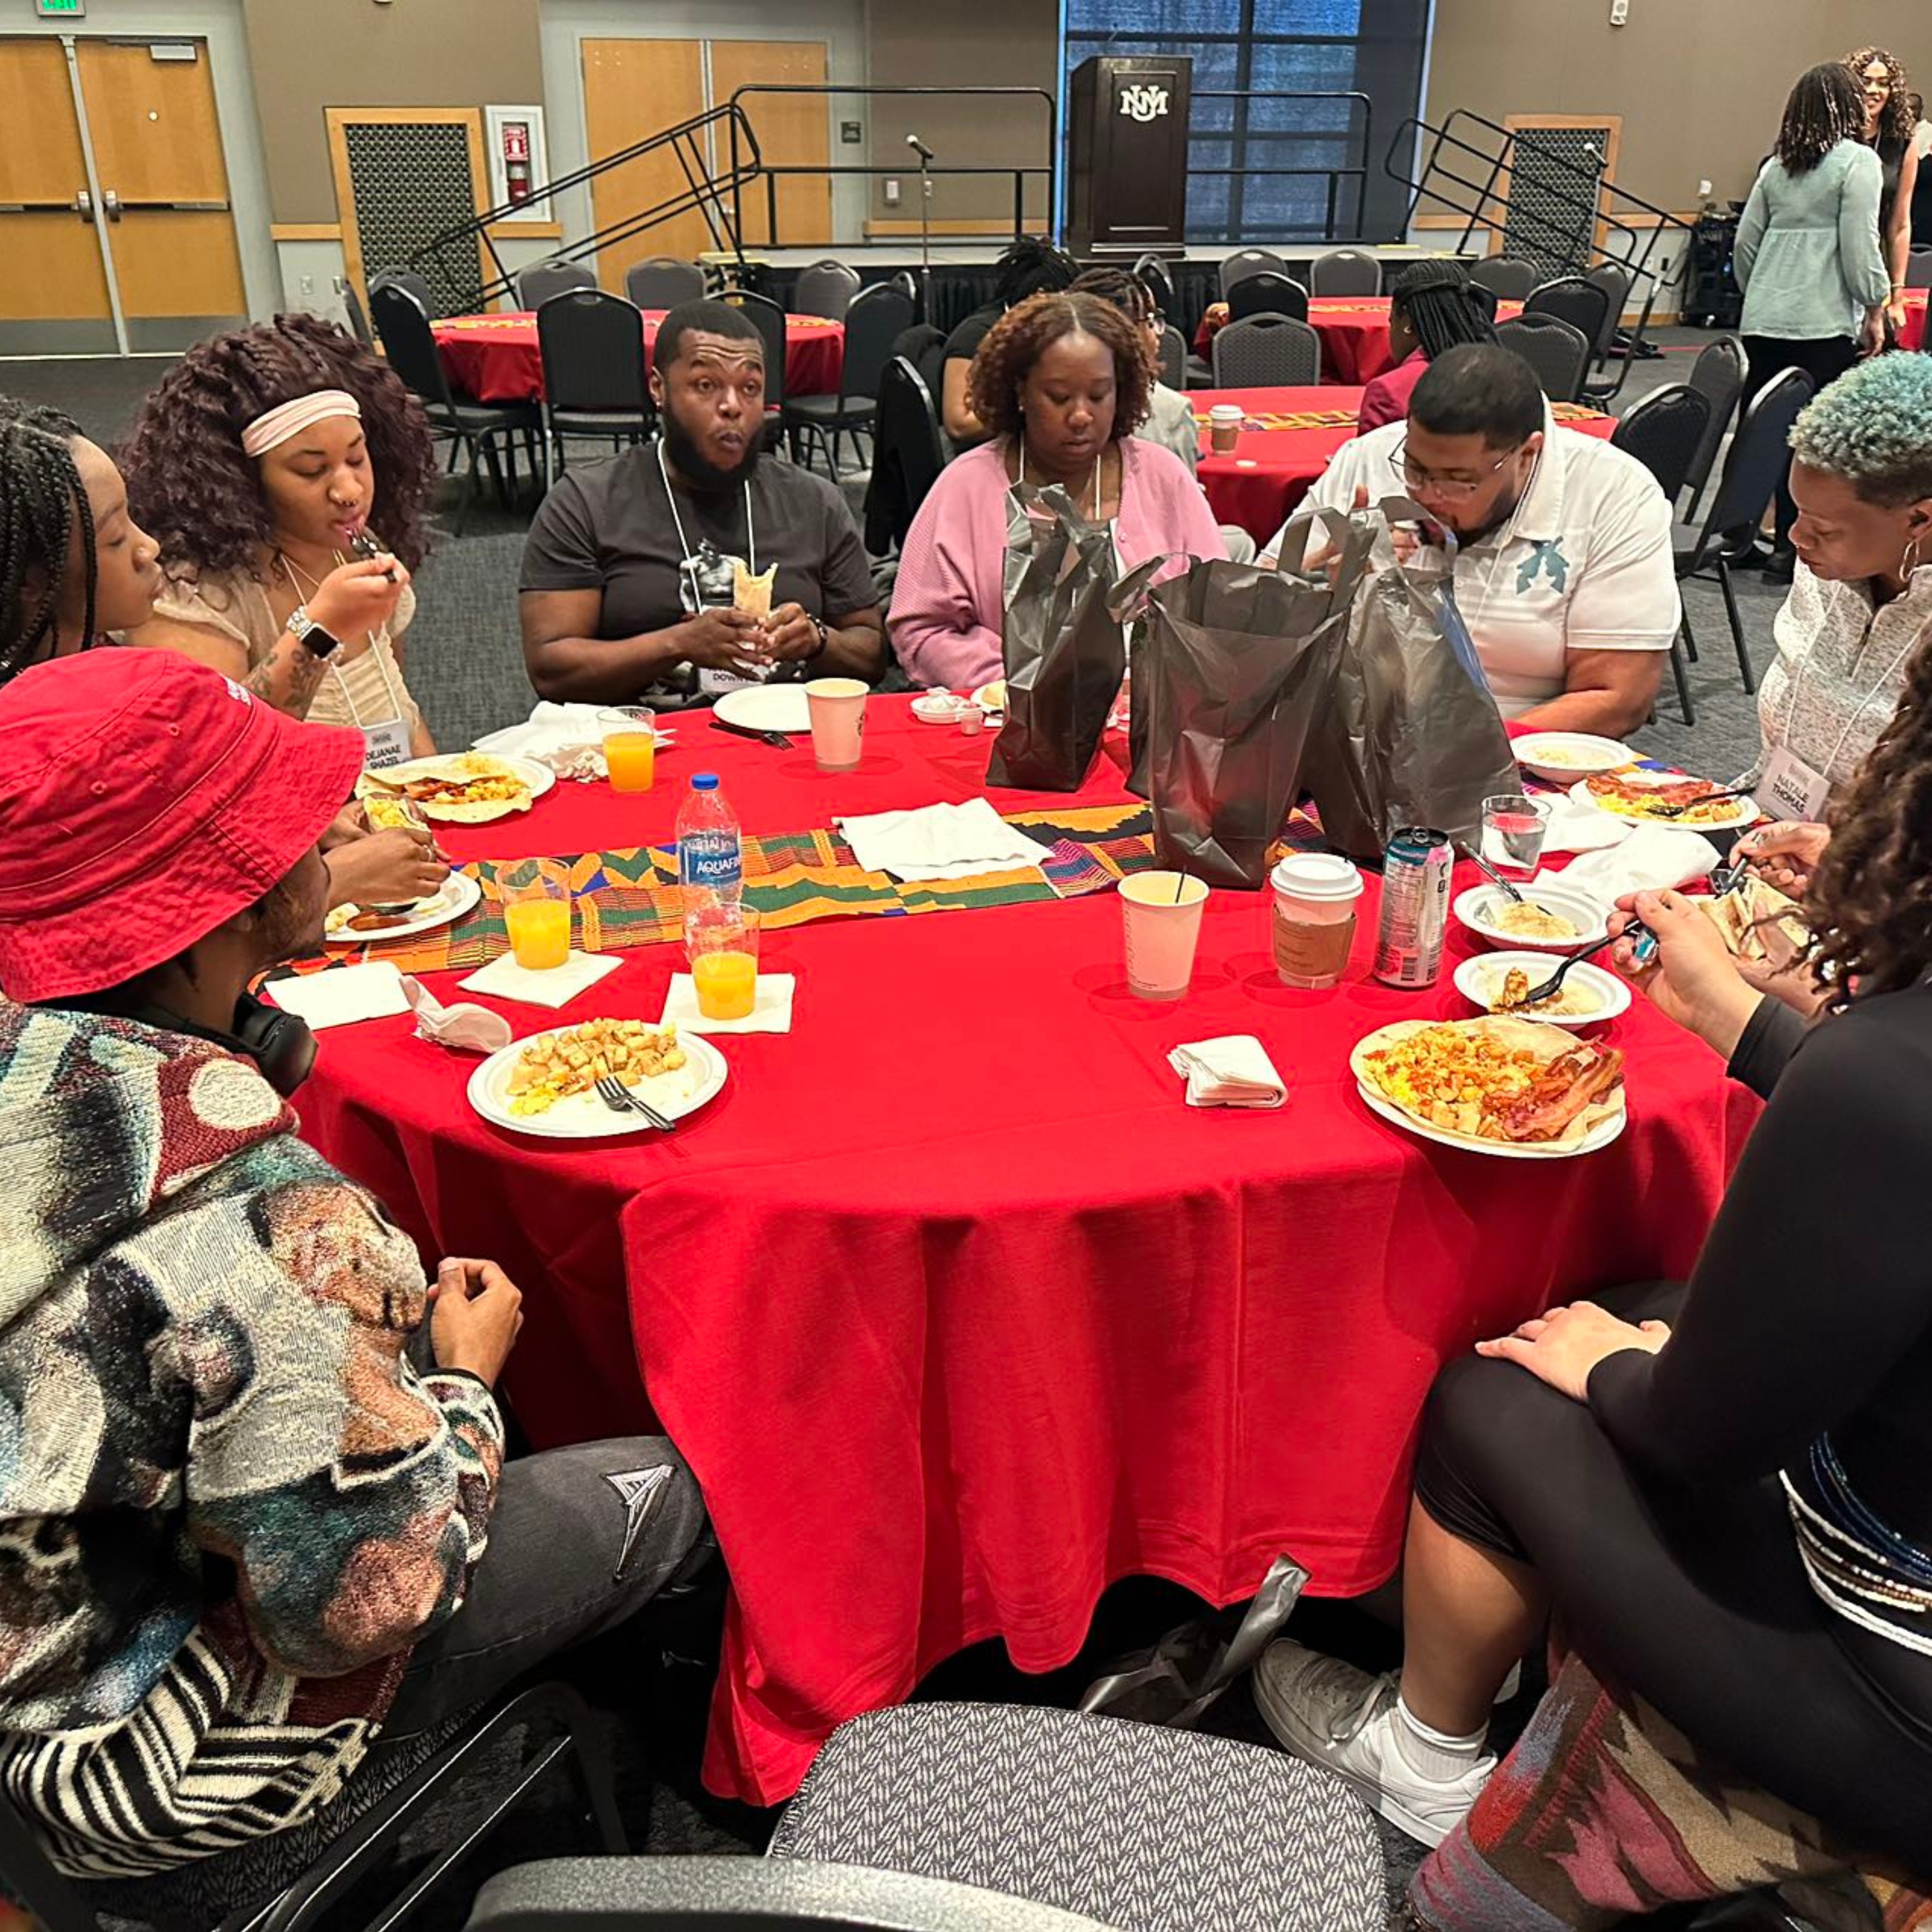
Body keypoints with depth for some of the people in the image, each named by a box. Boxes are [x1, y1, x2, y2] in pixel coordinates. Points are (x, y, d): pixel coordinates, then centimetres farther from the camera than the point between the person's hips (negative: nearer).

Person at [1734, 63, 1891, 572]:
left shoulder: (1776, 166, 14)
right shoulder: (1857, 161, -4)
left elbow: (1745, 243, 16)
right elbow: (1860, 245, -9)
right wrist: (1875, 309, 1)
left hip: (1763, 319, 6)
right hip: (1824, 321, -6)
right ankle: (1791, 544, -1)